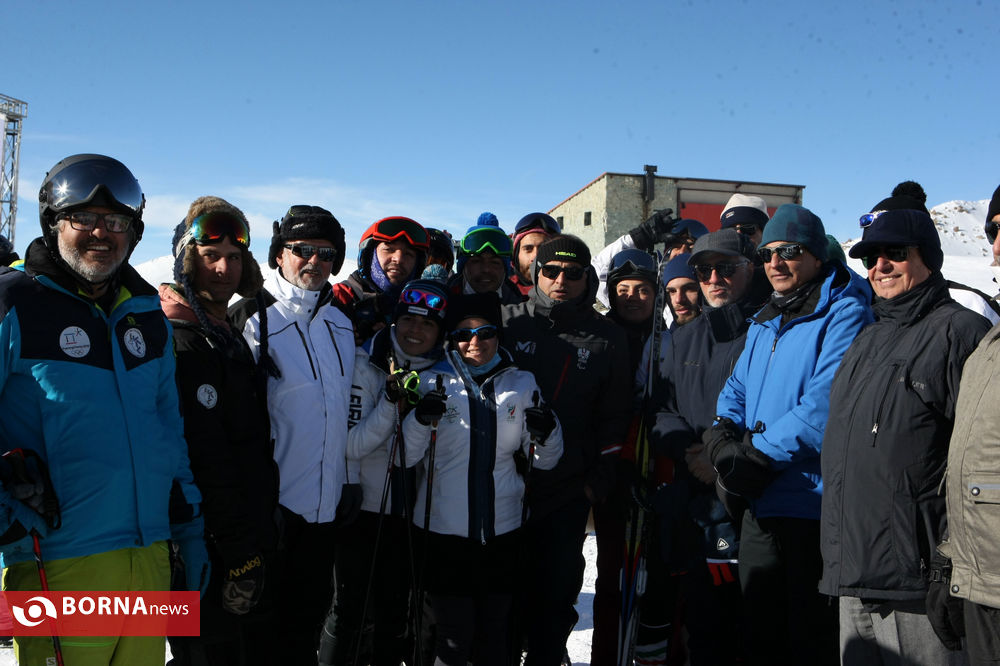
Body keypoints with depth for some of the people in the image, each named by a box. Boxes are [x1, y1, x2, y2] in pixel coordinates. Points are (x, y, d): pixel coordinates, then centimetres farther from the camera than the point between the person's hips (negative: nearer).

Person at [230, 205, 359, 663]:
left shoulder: (340, 323, 10)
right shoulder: (253, 319, -10)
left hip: (327, 504, 6)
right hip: (274, 505, -6)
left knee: (308, 622, 18)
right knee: (266, 628, 9)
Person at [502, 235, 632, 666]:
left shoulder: (608, 339, 4)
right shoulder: (508, 322, 1)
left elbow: (614, 416, 7)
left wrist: (600, 479, 2)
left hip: (569, 494, 0)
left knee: (554, 595, 9)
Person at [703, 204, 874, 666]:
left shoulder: (843, 312, -12)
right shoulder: (763, 324, 15)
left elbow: (827, 402, -22)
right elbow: (737, 390, 14)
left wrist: (758, 455, -20)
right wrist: (722, 437, -8)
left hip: (813, 505, -8)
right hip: (760, 507, 8)